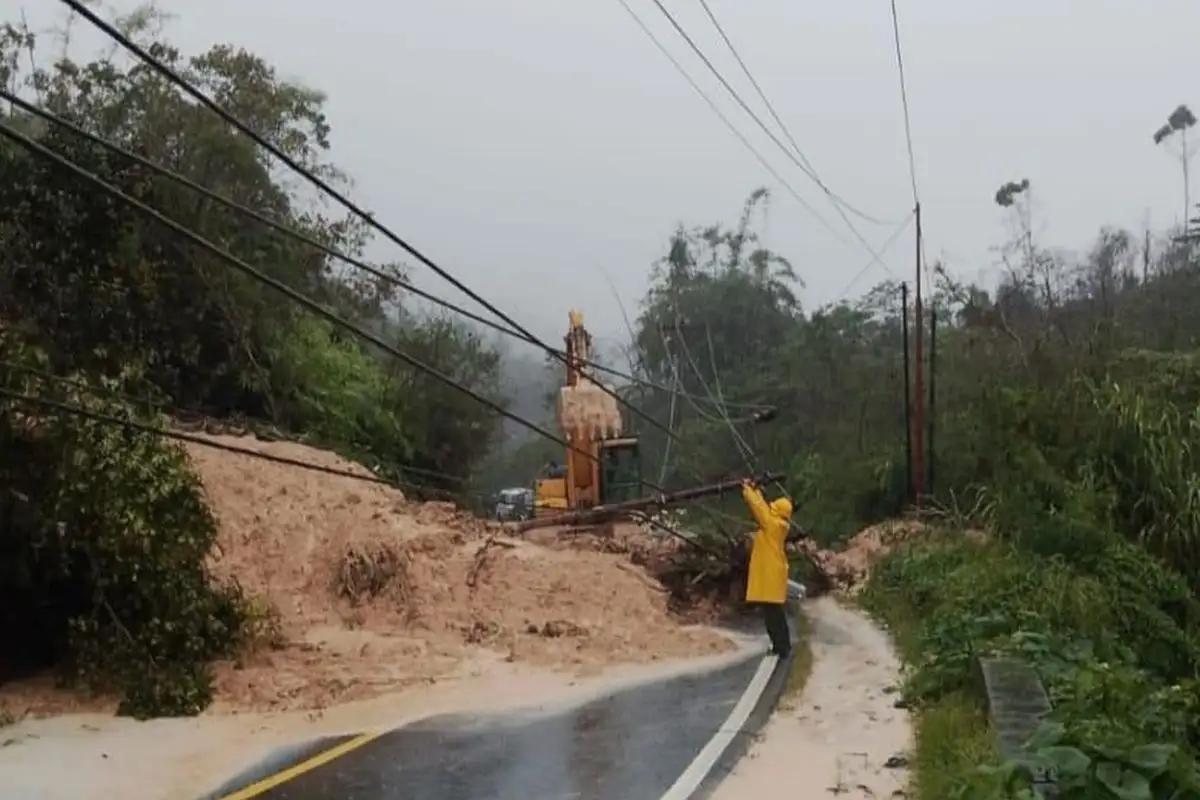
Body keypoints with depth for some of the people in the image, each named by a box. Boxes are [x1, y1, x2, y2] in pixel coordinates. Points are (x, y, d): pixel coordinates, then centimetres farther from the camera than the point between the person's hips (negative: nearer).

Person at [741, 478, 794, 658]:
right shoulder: (775, 524, 10)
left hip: (770, 576, -10)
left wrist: (747, 489, -4)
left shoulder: (772, 523, -15)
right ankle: (782, 646, 19)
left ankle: (781, 648, -6)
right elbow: (763, 508, 20)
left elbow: (758, 507, -14)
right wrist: (755, 490, 18)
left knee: (772, 613, -8)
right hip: (771, 574, 10)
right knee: (775, 613, 14)